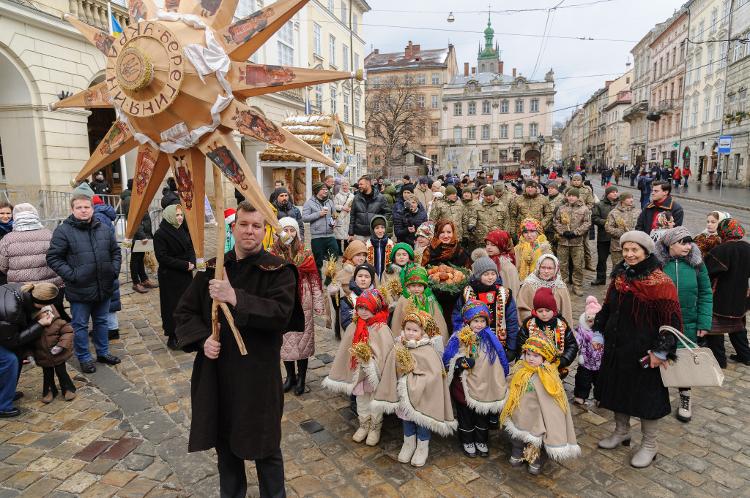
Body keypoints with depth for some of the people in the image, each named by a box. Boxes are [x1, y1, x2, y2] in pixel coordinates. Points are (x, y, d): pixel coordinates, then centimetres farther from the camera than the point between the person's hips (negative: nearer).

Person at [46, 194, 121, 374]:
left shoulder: (105, 229, 5)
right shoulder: (63, 231, -9)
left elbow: (115, 251, 15)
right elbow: (53, 258, -9)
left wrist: (114, 270, 3)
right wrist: (71, 275, -16)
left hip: (104, 287, 4)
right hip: (79, 290, -4)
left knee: (102, 322, 19)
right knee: (80, 325, 10)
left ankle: (103, 352, 34)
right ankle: (84, 358, 25)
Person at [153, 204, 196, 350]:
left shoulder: (183, 231, 8)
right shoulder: (160, 234, -11)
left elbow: (191, 249, 14)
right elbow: (162, 257, -16)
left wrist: (192, 263, -7)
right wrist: (184, 265, -18)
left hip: (186, 275, 6)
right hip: (169, 277, -5)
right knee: (172, 306, 2)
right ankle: (172, 336, 14)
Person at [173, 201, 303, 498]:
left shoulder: (278, 270, -8)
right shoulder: (212, 269, 6)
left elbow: (281, 313, -22)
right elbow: (184, 312, 9)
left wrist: (235, 297, -28)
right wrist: (203, 339, -9)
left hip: (258, 374, -4)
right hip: (215, 371, 4)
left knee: (264, 447, 11)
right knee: (224, 443, 20)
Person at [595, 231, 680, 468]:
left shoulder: (660, 283, -17)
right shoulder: (620, 276, 4)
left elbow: (672, 320, -17)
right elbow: (607, 308, 14)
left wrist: (661, 351, -18)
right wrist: (598, 332, 13)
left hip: (643, 351, -6)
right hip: (616, 346, 7)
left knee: (646, 395, 8)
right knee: (618, 389, 19)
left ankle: (649, 445, 28)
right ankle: (621, 431, 40)